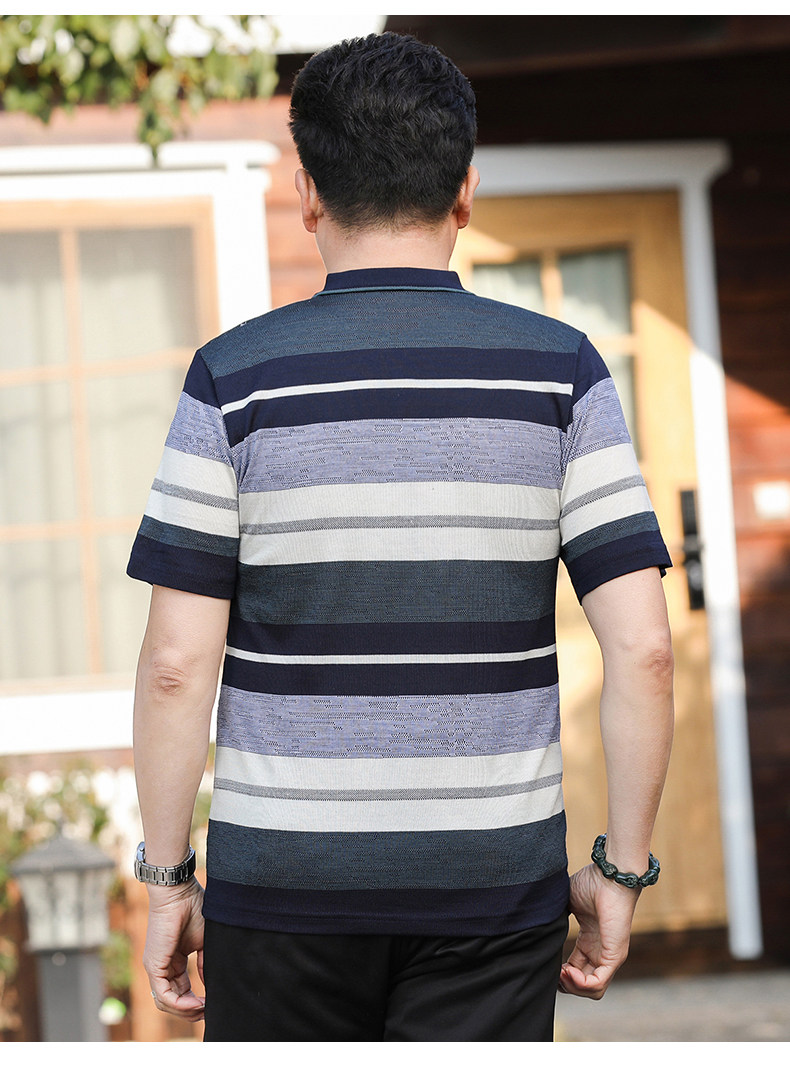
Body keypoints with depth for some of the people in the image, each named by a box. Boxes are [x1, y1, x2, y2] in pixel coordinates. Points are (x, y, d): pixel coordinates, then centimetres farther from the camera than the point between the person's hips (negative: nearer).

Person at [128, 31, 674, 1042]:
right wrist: (621, 872, 2)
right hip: (496, 883, 1)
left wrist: (166, 879, 3)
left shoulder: (235, 377, -5)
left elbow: (177, 665, -8)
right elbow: (642, 648, -7)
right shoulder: (559, 369, -2)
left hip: (283, 880, -1)